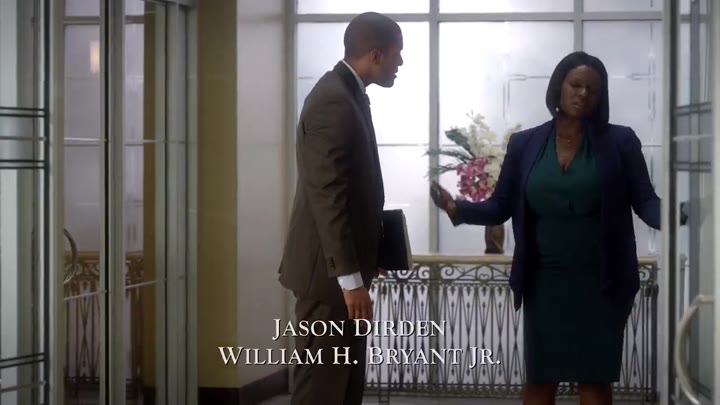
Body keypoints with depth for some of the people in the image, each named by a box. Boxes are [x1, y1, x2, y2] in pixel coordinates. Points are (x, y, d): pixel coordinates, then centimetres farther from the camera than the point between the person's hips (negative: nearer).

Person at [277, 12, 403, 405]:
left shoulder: (348, 94, 12)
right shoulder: (333, 101, -19)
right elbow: (327, 198, -24)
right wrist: (350, 278, -25)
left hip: (345, 266, 10)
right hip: (329, 271, -10)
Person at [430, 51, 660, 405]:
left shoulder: (620, 141, -1)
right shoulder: (524, 144, 4)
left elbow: (645, 201, -4)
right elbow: (500, 207, 5)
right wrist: (458, 208, -13)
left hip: (599, 282, -2)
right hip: (544, 282, 2)